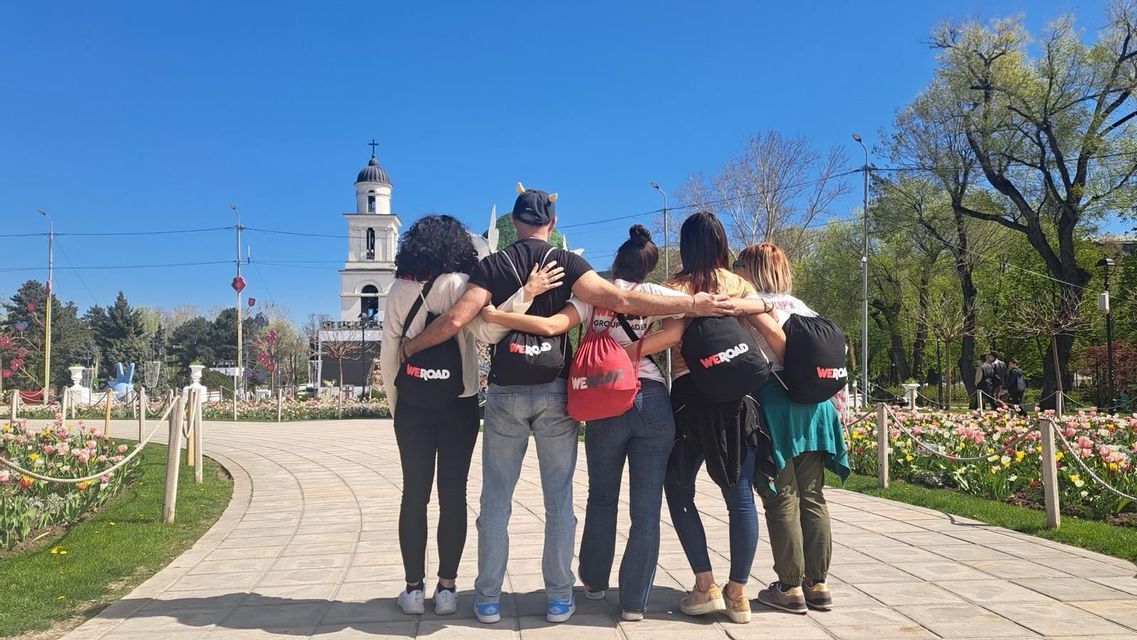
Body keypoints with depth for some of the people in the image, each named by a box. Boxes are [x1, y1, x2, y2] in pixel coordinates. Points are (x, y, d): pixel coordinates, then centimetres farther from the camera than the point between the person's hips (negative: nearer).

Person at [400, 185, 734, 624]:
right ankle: (559, 598, 12)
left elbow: (455, 319, -9)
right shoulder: (566, 262, -2)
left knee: (496, 500, 9)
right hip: (555, 391, 0)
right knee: (558, 500, 8)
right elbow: (617, 300, -15)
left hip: (505, 393, 1)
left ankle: (488, 599, 14)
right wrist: (692, 304, -14)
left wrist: (408, 347, 7)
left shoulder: (492, 266, 1)